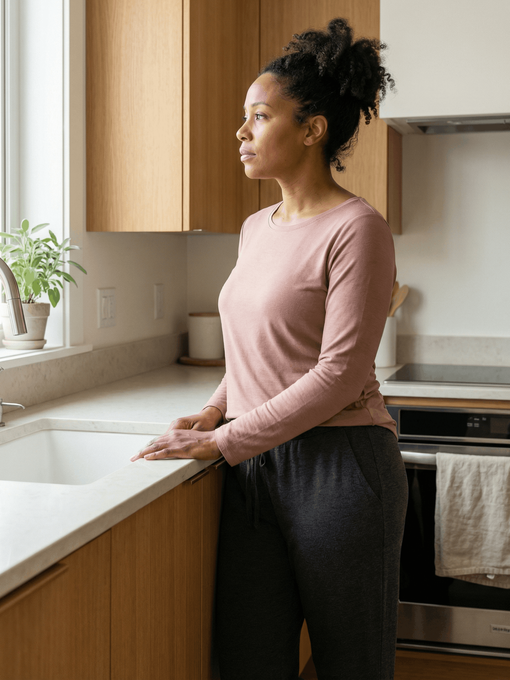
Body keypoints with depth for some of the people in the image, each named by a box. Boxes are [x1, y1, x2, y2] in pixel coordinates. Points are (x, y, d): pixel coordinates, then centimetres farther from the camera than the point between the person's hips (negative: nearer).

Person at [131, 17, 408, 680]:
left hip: (337, 467, -7)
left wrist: (222, 441, -15)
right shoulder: (256, 228, 13)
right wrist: (215, 410, 5)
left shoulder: (356, 228, -11)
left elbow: (340, 375, -16)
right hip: (254, 469, 7)